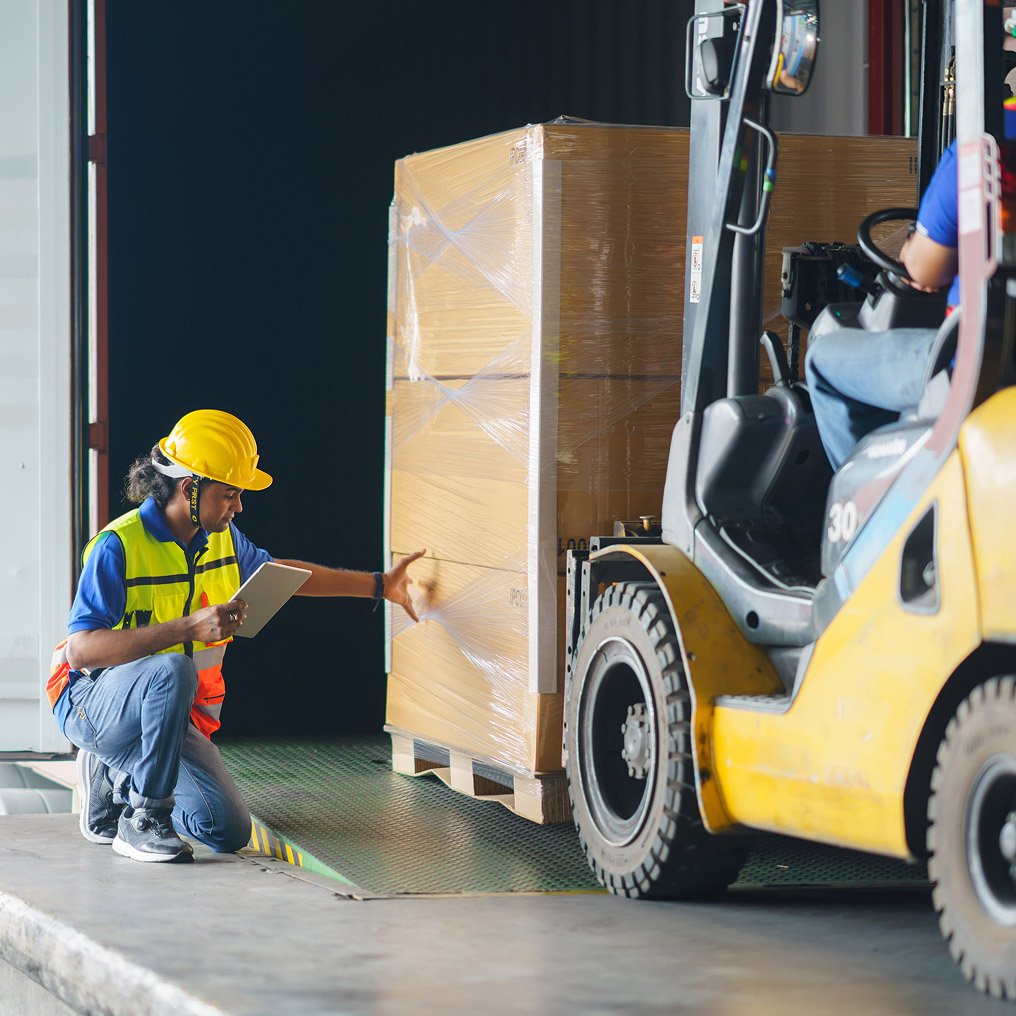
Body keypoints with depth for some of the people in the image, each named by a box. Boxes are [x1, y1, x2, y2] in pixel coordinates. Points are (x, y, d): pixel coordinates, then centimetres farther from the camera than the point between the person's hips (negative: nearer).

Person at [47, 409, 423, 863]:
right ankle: (142, 820, -24)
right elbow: (80, 650, -30)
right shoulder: (118, 546, -21)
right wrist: (188, 627, -38)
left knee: (229, 831, -6)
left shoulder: (221, 538, 3)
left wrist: (380, 585, 22)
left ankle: (114, 778, 18)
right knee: (173, 670, -38)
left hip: (170, 716, 7)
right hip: (95, 701, -7)